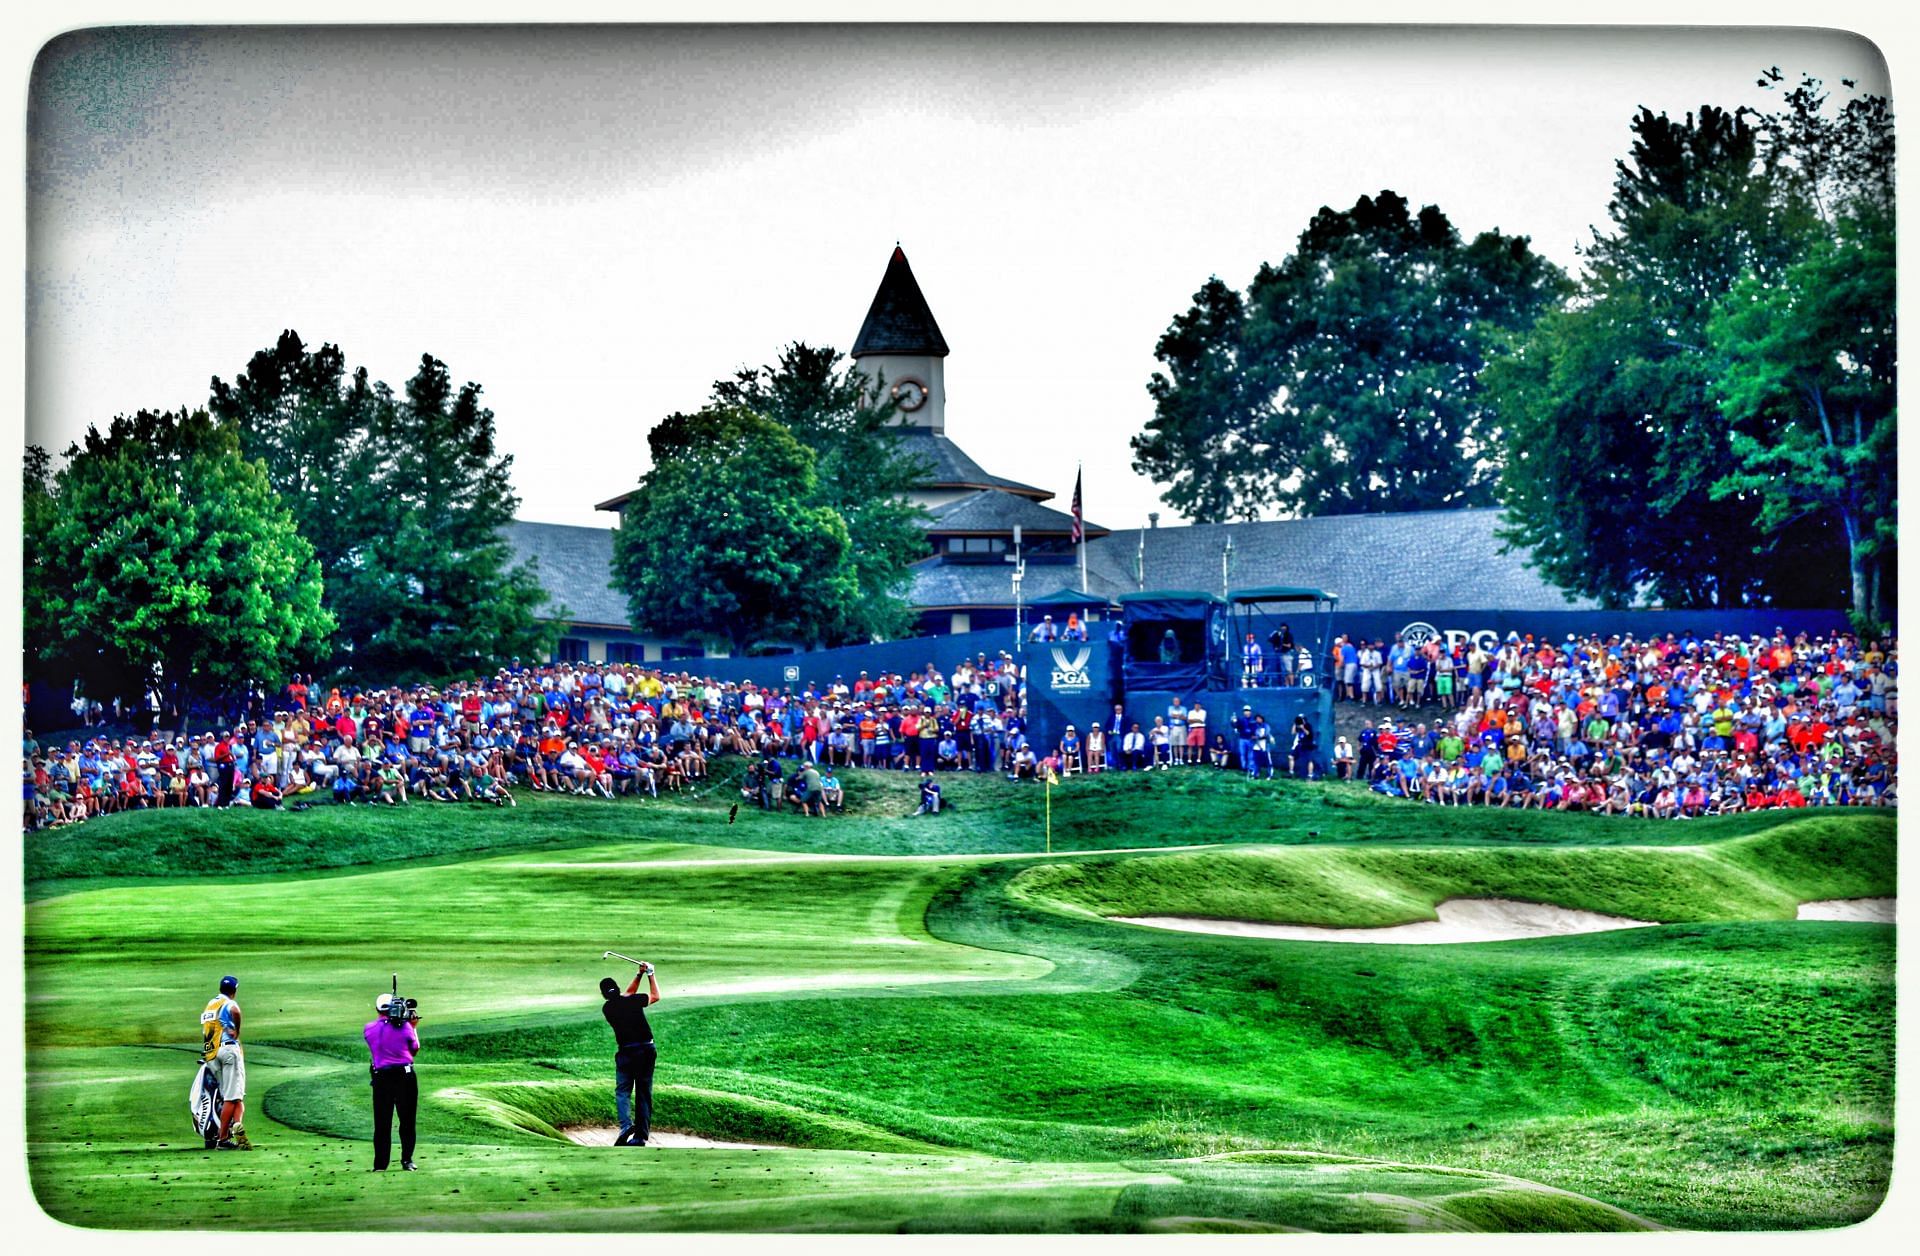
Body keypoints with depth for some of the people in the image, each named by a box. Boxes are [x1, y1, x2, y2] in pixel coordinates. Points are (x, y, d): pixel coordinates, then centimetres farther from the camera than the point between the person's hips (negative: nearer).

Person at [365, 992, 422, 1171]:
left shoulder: (369, 1029, 0)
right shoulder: (404, 1027, -8)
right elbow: (415, 1050, 5)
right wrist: (414, 1027, 16)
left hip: (381, 1077, 2)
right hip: (404, 1075, -2)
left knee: (382, 1122, 6)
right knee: (407, 1120, 9)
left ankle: (380, 1164, 4)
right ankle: (407, 1160, 9)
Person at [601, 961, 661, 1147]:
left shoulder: (607, 1009, 4)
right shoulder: (633, 1001, -2)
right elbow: (656, 996, 15)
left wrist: (639, 975, 21)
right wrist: (650, 974, 24)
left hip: (627, 1053, -1)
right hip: (647, 1051, 1)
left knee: (623, 1091, 4)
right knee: (644, 1093, 8)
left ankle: (626, 1125, -23)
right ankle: (641, 1136, 8)